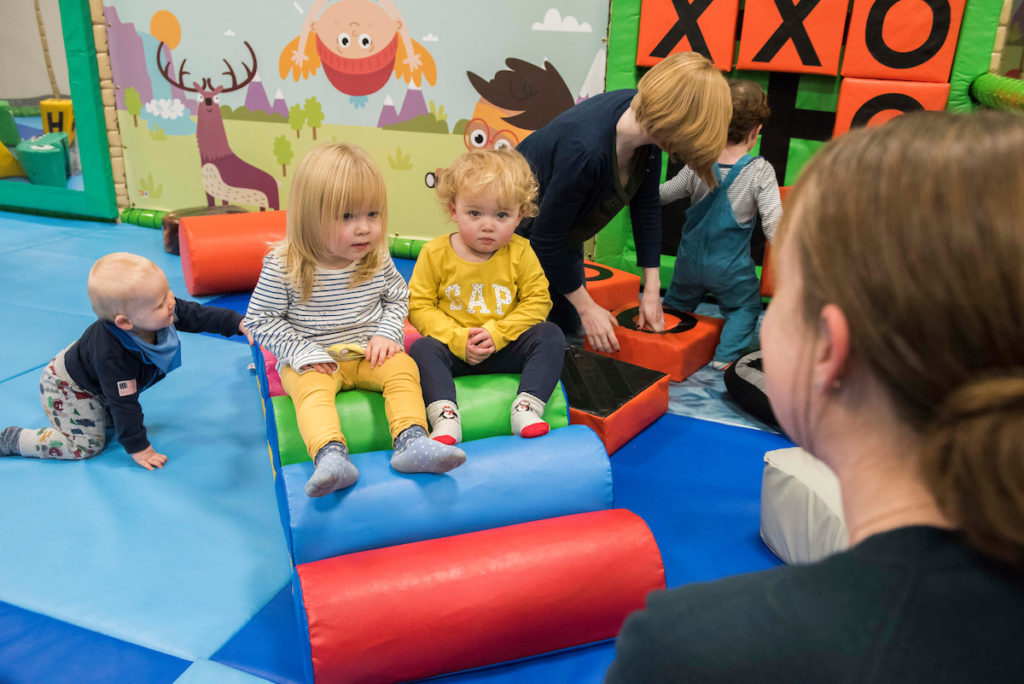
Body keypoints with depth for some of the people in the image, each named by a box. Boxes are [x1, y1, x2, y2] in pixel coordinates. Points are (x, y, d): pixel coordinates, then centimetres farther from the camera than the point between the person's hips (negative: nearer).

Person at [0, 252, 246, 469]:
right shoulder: (113, 356, -43)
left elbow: (198, 315, -10)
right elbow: (124, 404, -35)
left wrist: (239, 323, -13)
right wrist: (138, 449, -27)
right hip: (67, 389, -7)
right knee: (87, 445, -6)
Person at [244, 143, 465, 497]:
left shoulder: (378, 261, -3)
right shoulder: (283, 267, -13)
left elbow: (398, 299, 13)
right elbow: (260, 320, -6)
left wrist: (387, 334, -6)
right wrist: (302, 352, -17)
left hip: (368, 355, 3)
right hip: (313, 360, -3)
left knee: (403, 369, -22)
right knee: (311, 388, -31)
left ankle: (412, 442, -31)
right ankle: (330, 455, -47)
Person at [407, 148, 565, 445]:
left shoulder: (520, 253, -3)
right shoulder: (435, 253, -5)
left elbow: (538, 302, -4)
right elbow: (419, 306, -5)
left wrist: (496, 334, -17)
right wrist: (459, 339, -19)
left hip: (505, 346, 1)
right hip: (453, 349, -1)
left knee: (550, 336, -20)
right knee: (422, 348, -28)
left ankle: (527, 408, -29)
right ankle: (445, 417, -40)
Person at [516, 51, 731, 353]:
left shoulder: (647, 127, -18)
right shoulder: (586, 150, -41)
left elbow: (646, 206, -3)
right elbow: (545, 239, -29)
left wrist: (652, 288, -2)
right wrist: (586, 307, -19)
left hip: (562, 235, 8)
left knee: (569, 329, 15)